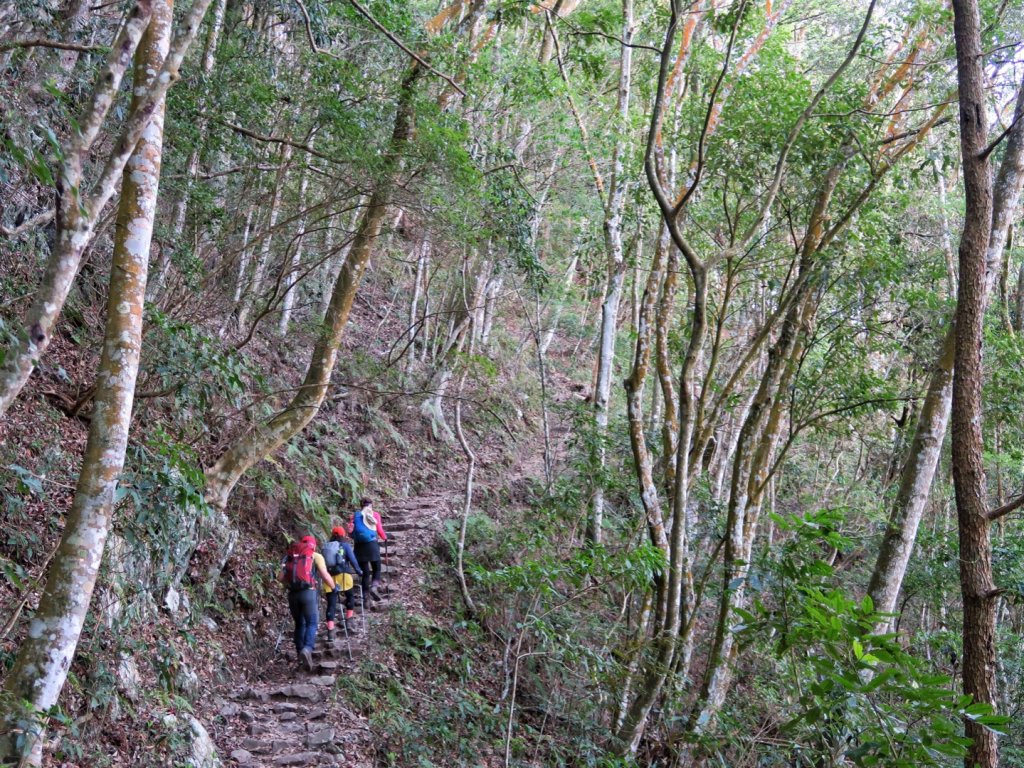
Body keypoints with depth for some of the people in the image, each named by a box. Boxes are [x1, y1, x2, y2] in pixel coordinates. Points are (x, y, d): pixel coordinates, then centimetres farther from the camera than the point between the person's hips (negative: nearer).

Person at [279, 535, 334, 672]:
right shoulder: (316, 556, 8)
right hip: (308, 592, -4)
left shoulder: (291, 556, 17)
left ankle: (300, 653, 21)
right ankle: (307, 649, -24)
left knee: (299, 624, 19)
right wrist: (333, 587, 14)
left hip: (292, 594, 4)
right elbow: (325, 576, -3)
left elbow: (280, 577, 8)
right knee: (312, 623, -1)